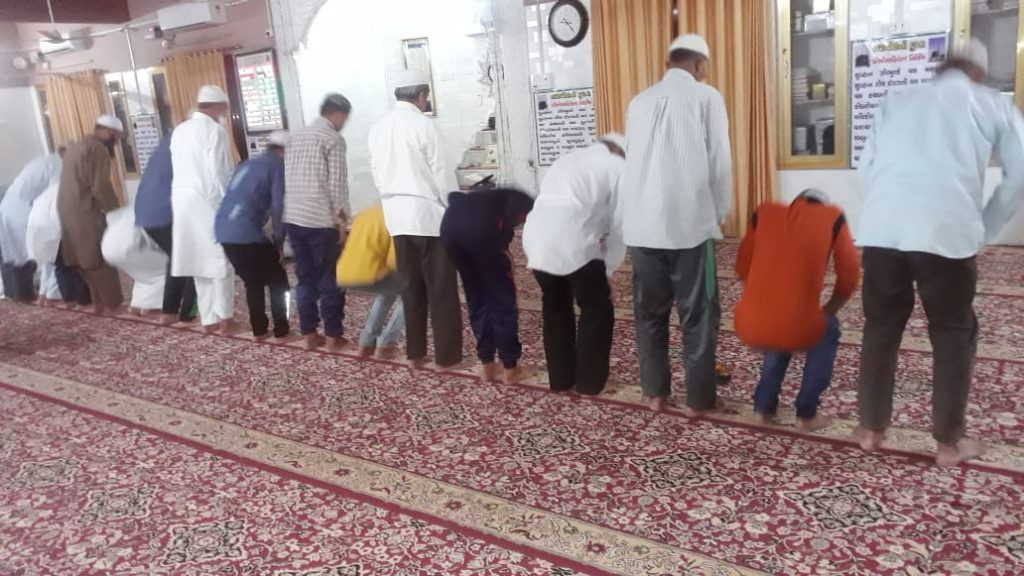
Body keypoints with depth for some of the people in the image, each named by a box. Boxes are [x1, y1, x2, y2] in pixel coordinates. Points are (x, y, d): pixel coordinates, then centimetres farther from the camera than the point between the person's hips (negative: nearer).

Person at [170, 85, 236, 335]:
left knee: (199, 261, 12)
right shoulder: (214, 130, -11)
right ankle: (225, 319, 6)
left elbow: (179, 168, 12)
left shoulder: (180, 130, 12)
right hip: (207, 202, -7)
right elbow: (218, 174, -16)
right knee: (220, 261, 3)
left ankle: (208, 319, 17)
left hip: (182, 200, 7)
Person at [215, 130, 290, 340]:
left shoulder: (249, 164, 25)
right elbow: (279, 207, -7)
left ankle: (259, 330, 24)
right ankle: (281, 331, 10)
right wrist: (279, 242, 1)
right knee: (278, 281, 8)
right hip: (246, 232, -8)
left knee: (253, 281, 22)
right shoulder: (278, 166, 2)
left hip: (224, 230, 8)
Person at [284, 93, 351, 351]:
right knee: (330, 279, 3)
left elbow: (288, 179, 17)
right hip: (321, 221, -7)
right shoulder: (333, 139, -7)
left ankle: (309, 334, 16)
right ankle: (333, 336, 7)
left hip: (293, 218, 7)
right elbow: (337, 184, -13)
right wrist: (342, 219, -7)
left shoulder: (296, 137, 16)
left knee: (305, 278, 12)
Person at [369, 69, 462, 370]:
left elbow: (377, 173, 13)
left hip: (397, 216, 6)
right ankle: (447, 355, 8)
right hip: (429, 214, -6)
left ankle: (415, 353, 19)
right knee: (441, 288, 2)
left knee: (411, 286, 13)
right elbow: (443, 175, -11)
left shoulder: (377, 129, 7)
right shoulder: (425, 126, -12)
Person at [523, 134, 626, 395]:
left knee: (555, 308, 23)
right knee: (597, 311, 13)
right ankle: (590, 382, 21)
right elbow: (619, 224, 6)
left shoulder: (567, 160, 32)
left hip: (536, 238, 7)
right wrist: (608, 268, 17)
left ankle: (560, 379, 32)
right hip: (572, 243, -6)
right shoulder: (617, 167, 13)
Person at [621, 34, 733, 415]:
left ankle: (655, 392, 20)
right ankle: (699, 398, 12)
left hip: (642, 225, 4)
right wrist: (720, 214, 12)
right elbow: (719, 161, -1)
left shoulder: (640, 101, 14)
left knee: (649, 312, 12)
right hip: (689, 223, -4)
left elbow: (634, 159, 15)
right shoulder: (706, 97, 2)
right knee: (698, 314, 6)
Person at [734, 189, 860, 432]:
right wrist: (828, 311, 30)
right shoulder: (833, 218, 11)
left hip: (748, 328, 3)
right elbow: (850, 275, 14)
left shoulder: (765, 212, 16)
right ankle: (807, 414, 27)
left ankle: (764, 407, 31)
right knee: (828, 330, 31)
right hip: (798, 331, -3)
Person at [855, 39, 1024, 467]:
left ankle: (871, 428, 24)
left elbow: (867, 165, 18)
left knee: (880, 328, 15)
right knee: (954, 335, 13)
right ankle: (950, 442, 20)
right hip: (946, 231, -2)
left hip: (881, 229, 3)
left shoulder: (897, 102, 24)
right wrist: (983, 230, 17)